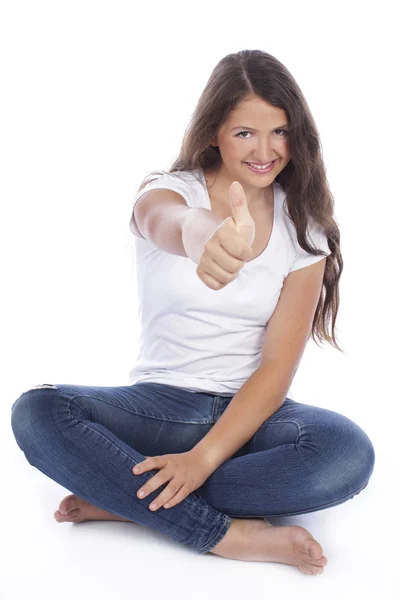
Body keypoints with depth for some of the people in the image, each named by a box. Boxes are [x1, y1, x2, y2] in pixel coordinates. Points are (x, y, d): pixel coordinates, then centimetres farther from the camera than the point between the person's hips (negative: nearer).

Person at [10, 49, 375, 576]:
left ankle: (127, 498, -21)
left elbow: (278, 365, -7)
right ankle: (230, 535, -27)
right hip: (159, 406, 0)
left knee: (349, 453, -31)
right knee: (34, 413, -28)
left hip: (250, 413, 1)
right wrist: (206, 236, -59)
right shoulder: (169, 192, -3)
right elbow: (169, 225, -32)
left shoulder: (304, 229, 1)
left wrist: (204, 457, -20)